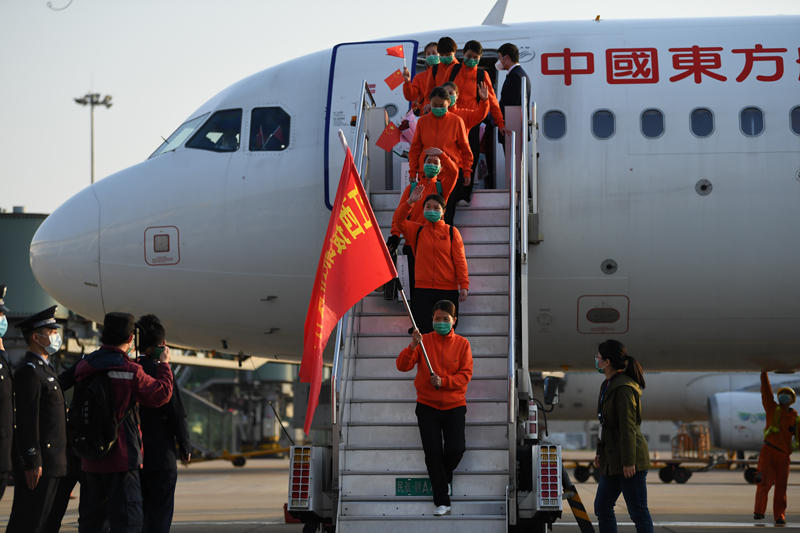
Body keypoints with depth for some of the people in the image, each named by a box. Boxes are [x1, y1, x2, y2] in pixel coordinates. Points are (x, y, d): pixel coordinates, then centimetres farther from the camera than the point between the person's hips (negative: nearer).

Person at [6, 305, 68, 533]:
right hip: (38, 462, -10)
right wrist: (32, 462, -22)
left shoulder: (46, 369, 20)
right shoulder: (29, 370, -13)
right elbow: (27, 420, -19)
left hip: (52, 461, 10)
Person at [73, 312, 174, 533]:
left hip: (89, 458, 6)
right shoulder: (130, 371, -14)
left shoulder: (84, 366, 4)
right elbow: (161, 394, -7)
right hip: (121, 457, -6)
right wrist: (164, 365, 11)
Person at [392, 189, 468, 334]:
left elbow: (460, 261, 4)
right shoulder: (416, 231, 10)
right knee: (423, 329, -5)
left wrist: (464, 285, -6)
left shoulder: (451, 232, 8)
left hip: (448, 290, 0)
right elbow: (398, 220, -7)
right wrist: (410, 201, -20)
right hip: (422, 289, 0)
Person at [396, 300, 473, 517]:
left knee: (455, 449, -9)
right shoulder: (424, 341, -1)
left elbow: (466, 374, -5)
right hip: (427, 406, 0)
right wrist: (412, 347, -26)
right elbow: (402, 366, -10)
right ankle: (442, 502, 7)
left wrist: (443, 381, -19)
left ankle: (445, 476, 27)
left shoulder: (462, 344, 1)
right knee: (433, 452, -2)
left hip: (454, 405, 0)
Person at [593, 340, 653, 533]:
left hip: (629, 457, -10)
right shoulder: (608, 385, 15)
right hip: (613, 459, 10)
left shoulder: (623, 387, -16)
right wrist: (600, 452, 20)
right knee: (602, 506, 11)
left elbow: (628, 427, -19)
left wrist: (628, 461, -20)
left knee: (638, 511, -4)